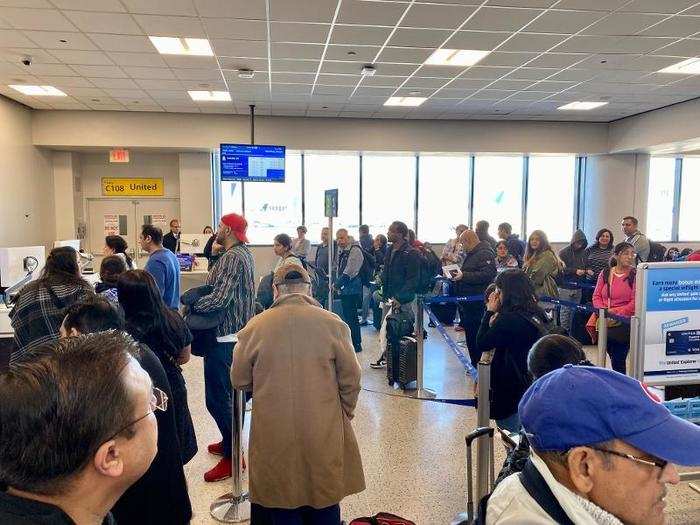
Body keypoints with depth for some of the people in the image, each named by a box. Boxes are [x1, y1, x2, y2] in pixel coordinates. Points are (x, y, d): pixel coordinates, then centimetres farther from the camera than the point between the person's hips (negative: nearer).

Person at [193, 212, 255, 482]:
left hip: (224, 336, -10)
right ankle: (230, 442, 35)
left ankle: (232, 456, 5)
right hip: (239, 333, 10)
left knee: (217, 398, -3)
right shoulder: (245, 253, 12)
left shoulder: (232, 258, -19)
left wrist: (191, 306, -11)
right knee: (230, 393, 21)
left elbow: (219, 299, -26)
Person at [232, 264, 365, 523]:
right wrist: (344, 414, 13)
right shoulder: (333, 324, -10)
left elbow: (239, 380, 1)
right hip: (324, 434, 0)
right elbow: (351, 380, -5)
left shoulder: (255, 326, -9)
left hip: (273, 435, 0)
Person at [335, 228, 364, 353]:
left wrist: (337, 284, -19)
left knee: (351, 317, -5)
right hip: (343, 290, 9)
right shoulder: (340, 251, 14)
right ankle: (350, 342, 26)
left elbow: (349, 273, -21)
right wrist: (337, 284, 11)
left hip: (352, 290, -9)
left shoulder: (355, 250, -14)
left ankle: (356, 344, 5)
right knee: (347, 316, 14)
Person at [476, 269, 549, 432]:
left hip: (511, 392, -8)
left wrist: (490, 312, -9)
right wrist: (495, 318, 2)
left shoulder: (508, 319, -23)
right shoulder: (536, 315, 3)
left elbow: (482, 344, -12)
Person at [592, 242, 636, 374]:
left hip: (623, 322, -4)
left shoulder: (635, 275, -2)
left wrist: (616, 313, -15)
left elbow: (635, 302, -8)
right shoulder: (605, 273, 10)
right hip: (605, 321, 4)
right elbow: (596, 296, 8)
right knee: (613, 357, 8)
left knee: (618, 360, -5)